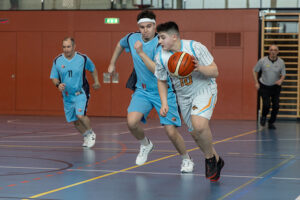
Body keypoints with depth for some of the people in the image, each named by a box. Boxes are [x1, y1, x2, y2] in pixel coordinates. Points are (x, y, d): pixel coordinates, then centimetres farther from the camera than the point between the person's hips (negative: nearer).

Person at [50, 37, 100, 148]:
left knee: (80, 115, -22)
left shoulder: (83, 58, -10)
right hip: (67, 95, 3)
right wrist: (58, 84, -16)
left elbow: (93, 69, 10)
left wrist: (96, 81, 9)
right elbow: (54, 77, 4)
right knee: (75, 121, 9)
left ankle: (91, 133, 4)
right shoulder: (57, 61, -6)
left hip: (81, 93, -3)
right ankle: (86, 136, 34)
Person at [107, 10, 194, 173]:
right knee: (132, 121, -22)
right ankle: (145, 144, 10)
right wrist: (112, 64, 24)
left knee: (171, 132, -10)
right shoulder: (132, 38, -4)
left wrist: (141, 52, -33)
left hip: (163, 91, -4)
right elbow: (120, 45, 21)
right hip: (142, 90, 4)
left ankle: (186, 159, 19)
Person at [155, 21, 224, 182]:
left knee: (199, 125, -29)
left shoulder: (195, 47, -21)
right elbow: (161, 80, 5)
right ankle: (216, 160, 35)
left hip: (204, 90, -5)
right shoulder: (160, 56, -11)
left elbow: (215, 72, -16)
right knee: (195, 133, 10)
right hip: (183, 96, 5)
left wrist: (199, 68, -36)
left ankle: (210, 158, -4)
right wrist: (164, 103, -6)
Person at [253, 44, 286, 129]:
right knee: (266, 104, -15)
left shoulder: (281, 62, -7)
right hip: (264, 86, -2)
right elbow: (255, 71, 2)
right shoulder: (262, 61, -11)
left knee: (276, 106, -2)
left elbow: (283, 74, 0)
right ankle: (263, 116, 18)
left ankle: (271, 123, 18)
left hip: (275, 87, 2)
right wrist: (256, 83, -5)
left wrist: (281, 80, -23)